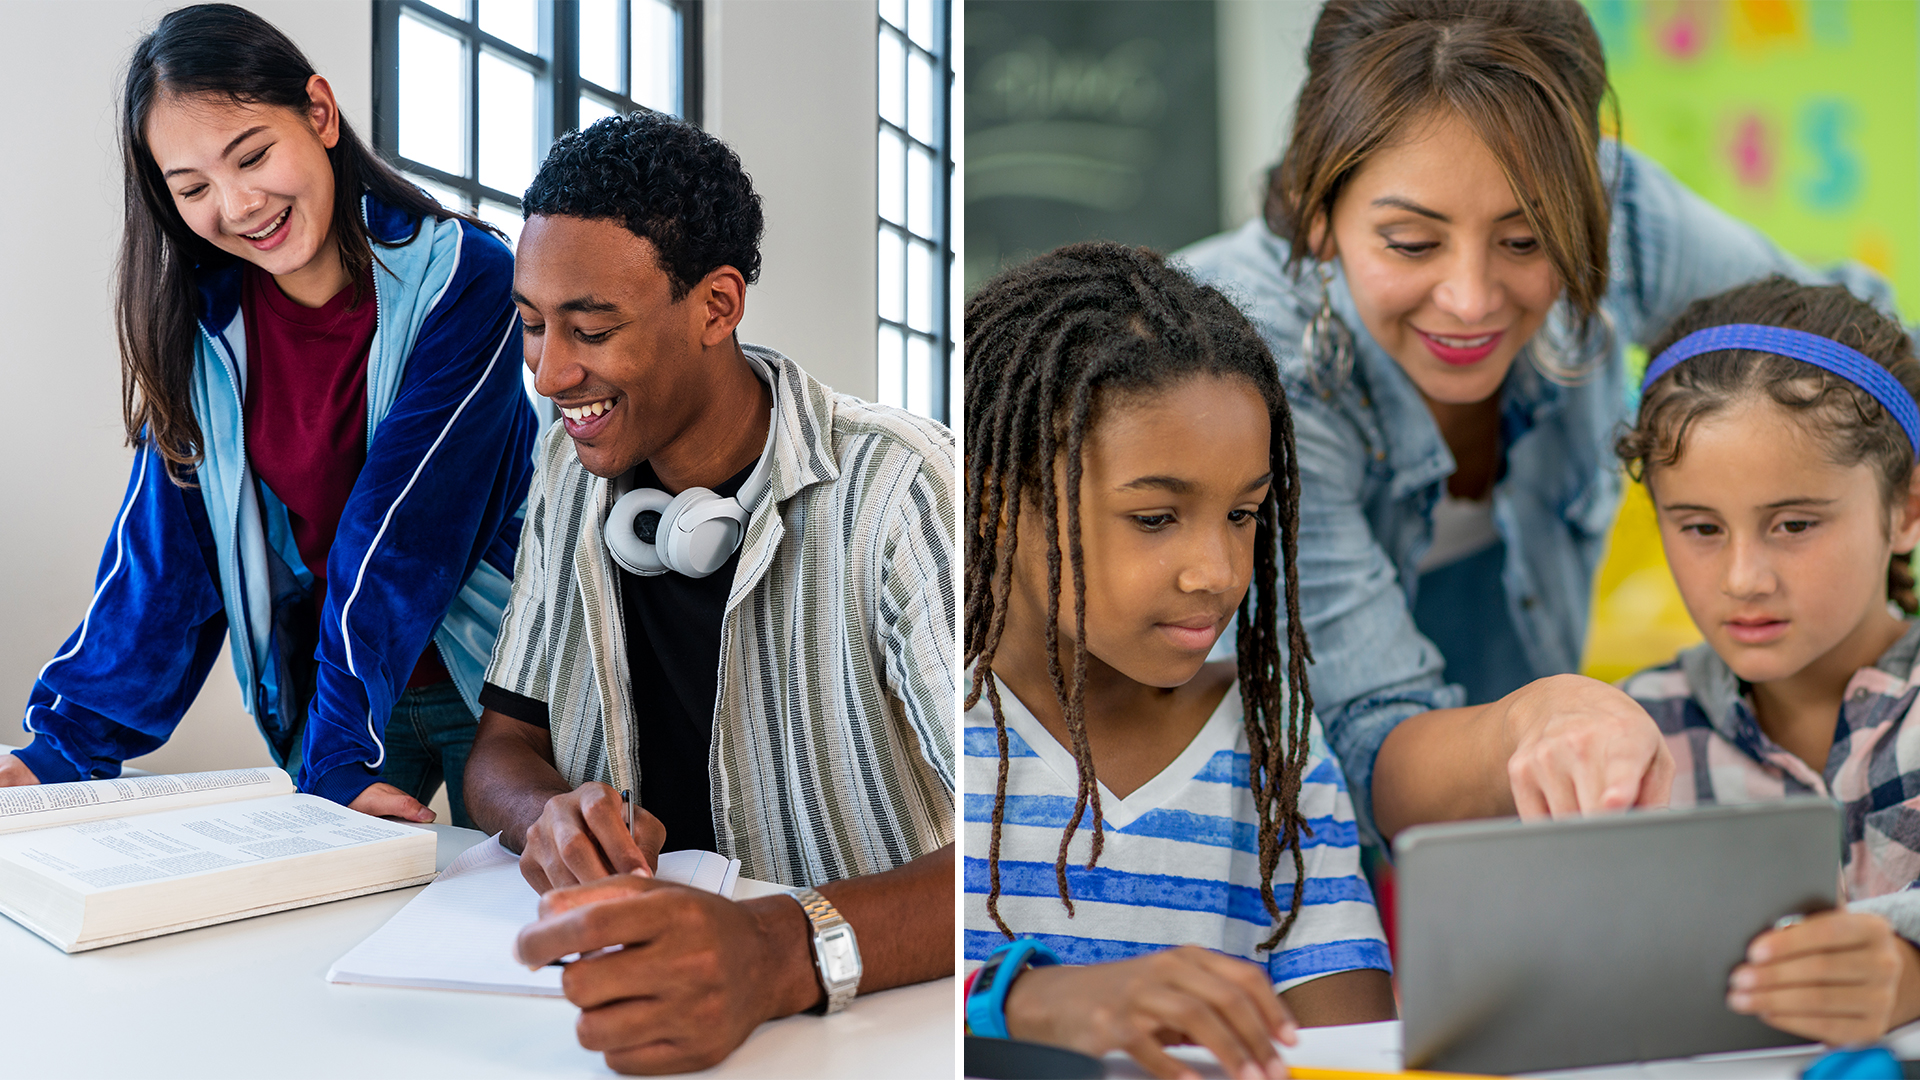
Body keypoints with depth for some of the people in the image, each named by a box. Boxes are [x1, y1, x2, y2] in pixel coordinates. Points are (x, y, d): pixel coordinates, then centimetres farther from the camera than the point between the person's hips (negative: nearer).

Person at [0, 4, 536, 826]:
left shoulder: (464, 279, -19)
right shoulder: (201, 319, -3)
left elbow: (403, 533, -24)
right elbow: (164, 543, -4)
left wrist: (337, 753, -27)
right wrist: (69, 745, -12)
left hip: (488, 687, -3)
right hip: (319, 690, 4)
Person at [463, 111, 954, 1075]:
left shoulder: (895, 493, -16)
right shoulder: (571, 470, 5)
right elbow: (500, 748, 8)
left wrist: (783, 953, -41)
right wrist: (554, 815, -16)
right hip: (633, 988, 4)